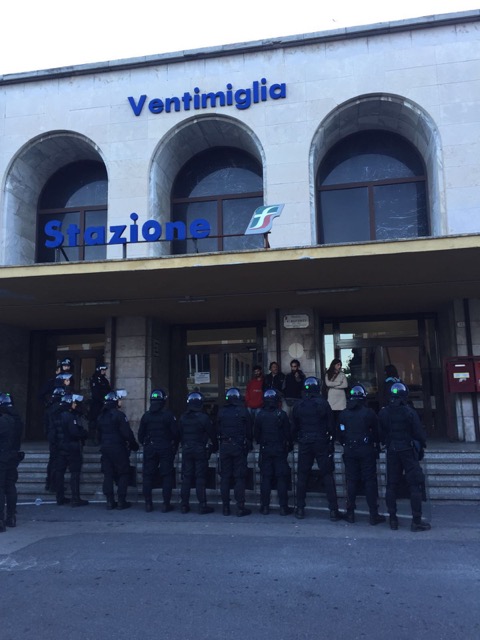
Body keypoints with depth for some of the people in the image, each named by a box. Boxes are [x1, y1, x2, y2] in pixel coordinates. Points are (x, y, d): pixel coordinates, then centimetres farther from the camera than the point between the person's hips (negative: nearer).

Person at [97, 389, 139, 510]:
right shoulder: (118, 414, -15)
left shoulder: (101, 415, 8)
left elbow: (99, 433, 15)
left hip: (105, 448, 7)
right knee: (123, 474, 4)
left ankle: (110, 502, 12)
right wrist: (134, 445, -4)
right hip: (118, 448, -7)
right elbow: (127, 433, -17)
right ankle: (121, 501, 4)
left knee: (108, 475, 10)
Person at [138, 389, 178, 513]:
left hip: (150, 448, 3)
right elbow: (175, 433, -7)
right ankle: (166, 504, 4)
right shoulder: (168, 415, -9)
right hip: (166, 449, -2)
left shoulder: (146, 415, 0)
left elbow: (140, 434, 4)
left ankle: (148, 504, 11)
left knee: (148, 476, 10)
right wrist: (175, 447, 8)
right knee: (167, 476, 4)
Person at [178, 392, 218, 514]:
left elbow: (179, 434, 10)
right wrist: (215, 447, 9)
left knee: (186, 478, 10)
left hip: (186, 450, 4)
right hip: (200, 450, -4)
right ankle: (202, 506, 2)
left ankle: (184, 505, 13)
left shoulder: (182, 418, 2)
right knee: (200, 478, 0)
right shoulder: (203, 418, -12)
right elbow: (212, 435, -6)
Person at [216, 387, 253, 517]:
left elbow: (217, 431, 5)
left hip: (225, 447, 3)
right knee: (240, 478, 1)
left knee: (225, 477, 9)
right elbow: (249, 432, -2)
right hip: (239, 447, -2)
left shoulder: (221, 412, 2)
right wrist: (249, 445, 12)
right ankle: (240, 508, 1)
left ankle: (226, 507, 12)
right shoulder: (243, 412, -6)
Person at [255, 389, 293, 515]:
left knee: (266, 478, 7)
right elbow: (288, 433, -4)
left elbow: (257, 434, 4)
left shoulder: (260, 415, -2)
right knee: (282, 478, 3)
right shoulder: (282, 414, -8)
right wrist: (290, 446, 11)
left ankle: (265, 506, 9)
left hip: (265, 450, 2)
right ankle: (283, 507, 4)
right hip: (280, 450, -2)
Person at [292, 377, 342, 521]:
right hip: (322, 444, -2)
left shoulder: (298, 405, 0)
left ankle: (300, 509, 13)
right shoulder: (323, 404, -7)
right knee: (328, 476, 4)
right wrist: (332, 442, 6)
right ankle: (333, 510, 3)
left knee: (302, 476, 10)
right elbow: (331, 426, -4)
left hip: (304, 444, 2)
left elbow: (294, 427, 6)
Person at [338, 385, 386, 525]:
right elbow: (376, 433, -1)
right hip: (367, 451, -2)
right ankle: (374, 515, 6)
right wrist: (377, 447, 13)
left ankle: (350, 513, 13)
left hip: (349, 451, 2)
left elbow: (340, 434, 4)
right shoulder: (369, 413, -8)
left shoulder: (344, 414, 0)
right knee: (370, 482, 3)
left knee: (351, 481, 9)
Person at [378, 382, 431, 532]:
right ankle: (416, 521, 5)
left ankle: (393, 520, 16)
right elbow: (419, 432, -11)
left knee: (391, 485, 11)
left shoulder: (383, 413, -1)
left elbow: (381, 435, 5)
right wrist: (422, 445, 6)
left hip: (392, 452, 4)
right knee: (415, 485, 4)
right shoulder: (409, 412, -14)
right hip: (408, 451, -4)